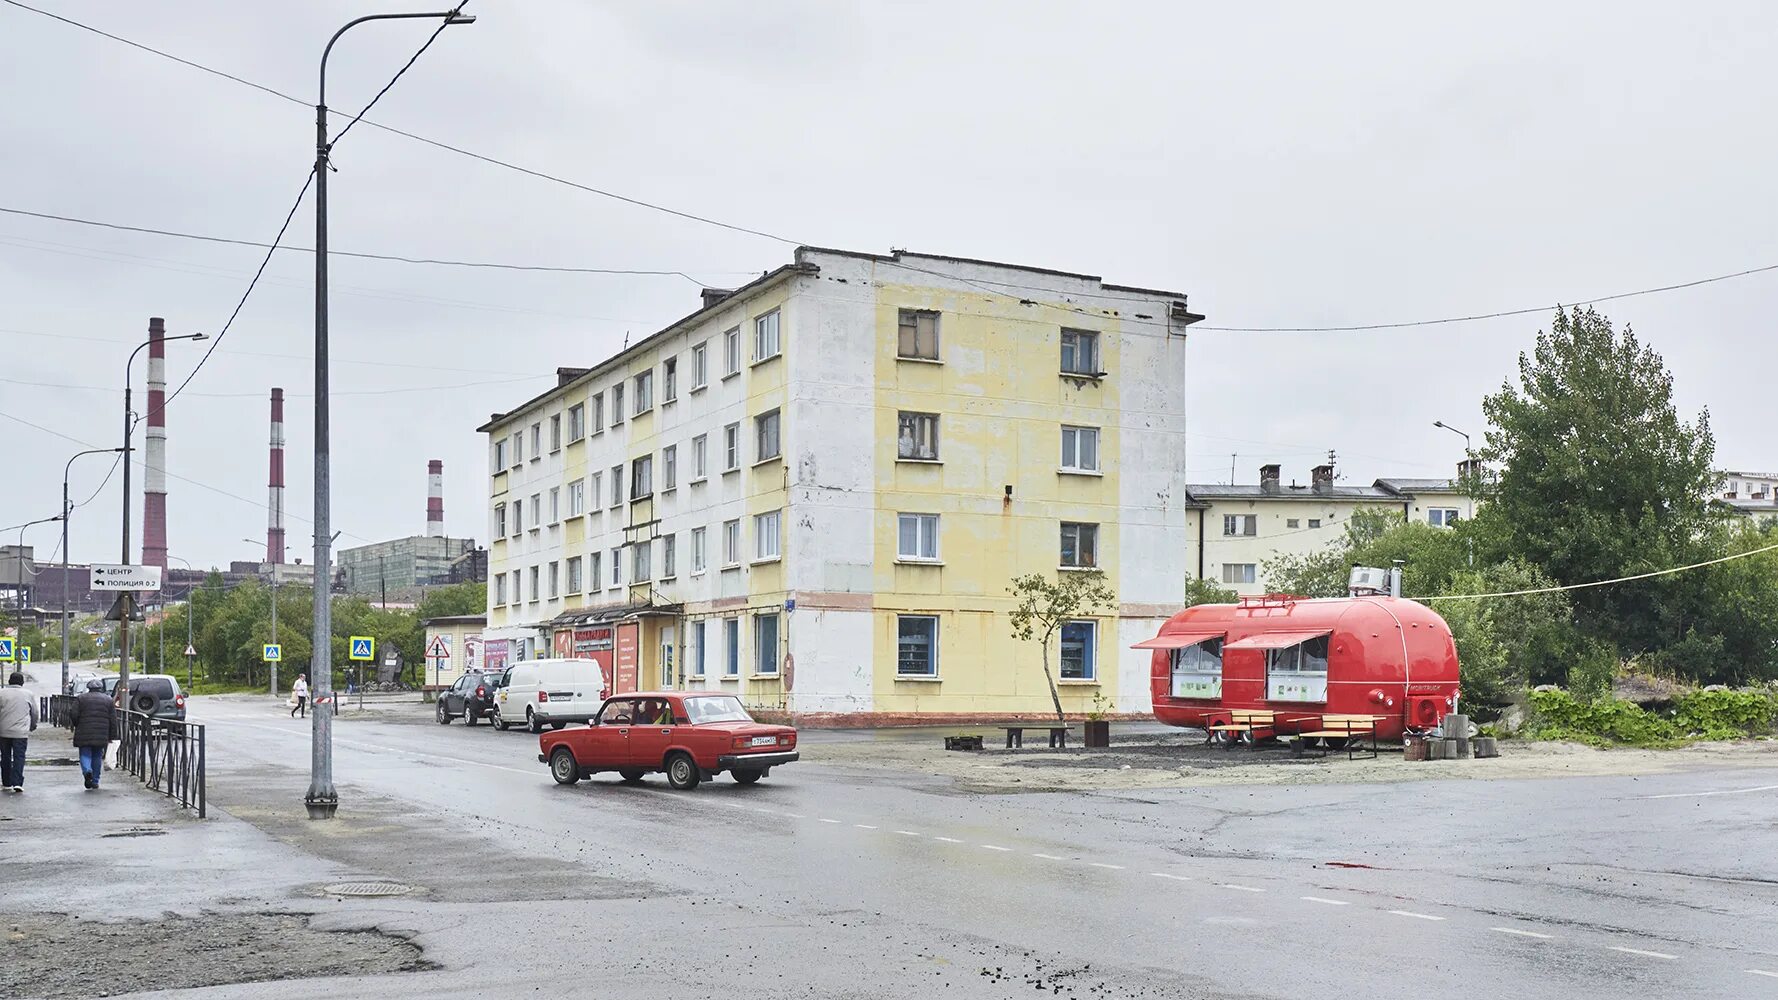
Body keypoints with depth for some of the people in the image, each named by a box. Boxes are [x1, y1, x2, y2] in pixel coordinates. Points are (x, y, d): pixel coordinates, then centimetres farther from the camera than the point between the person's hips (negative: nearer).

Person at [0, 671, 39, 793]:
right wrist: (32, 726, 24)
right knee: (19, 757, -2)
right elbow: (34, 713, 9)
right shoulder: (28, 694, 3)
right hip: (21, 732, -1)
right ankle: (17, 782, -14)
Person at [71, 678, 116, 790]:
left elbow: (74, 716, -2)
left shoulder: (81, 698, 4)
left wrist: (77, 726, 17)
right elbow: (113, 720, 5)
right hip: (101, 736, 2)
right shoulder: (108, 700, 8)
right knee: (97, 756, 11)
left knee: (85, 754, 4)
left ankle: (87, 771, -25)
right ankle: (95, 780, 13)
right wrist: (111, 737, 9)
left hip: (84, 735, -2)